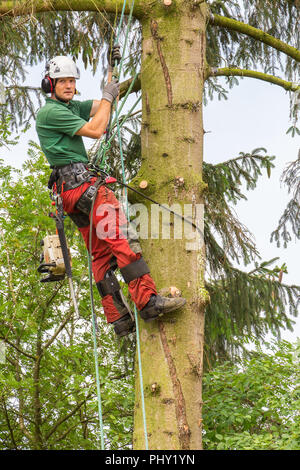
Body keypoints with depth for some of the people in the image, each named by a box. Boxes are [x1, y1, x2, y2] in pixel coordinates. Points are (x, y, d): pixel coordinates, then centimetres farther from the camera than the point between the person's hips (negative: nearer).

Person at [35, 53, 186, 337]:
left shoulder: (71, 107, 22)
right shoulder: (50, 112, -7)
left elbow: (102, 106, 27)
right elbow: (95, 130, -11)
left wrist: (112, 71, 21)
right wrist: (108, 96, 1)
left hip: (69, 190, 11)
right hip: (80, 182, -11)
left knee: (101, 254, 6)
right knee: (122, 237, -20)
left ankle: (119, 319, 5)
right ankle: (148, 301, -29)